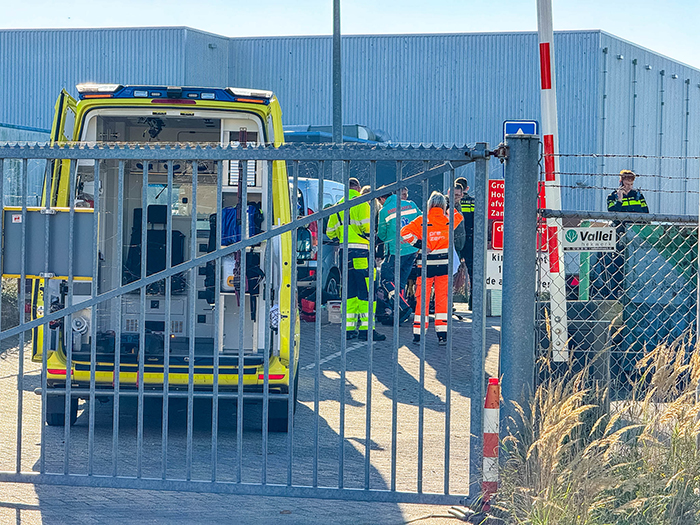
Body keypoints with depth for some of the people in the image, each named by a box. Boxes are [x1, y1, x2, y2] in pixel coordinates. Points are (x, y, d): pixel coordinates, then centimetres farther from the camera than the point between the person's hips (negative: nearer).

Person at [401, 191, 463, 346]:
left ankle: (418, 334, 5)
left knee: (422, 299, 5)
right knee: (443, 299, 5)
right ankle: (442, 334, 1)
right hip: (444, 265, 1)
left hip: (425, 265, -1)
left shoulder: (421, 221, -6)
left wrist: (419, 243, -10)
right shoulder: (448, 221, 0)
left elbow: (405, 231, -15)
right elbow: (458, 216, 23)